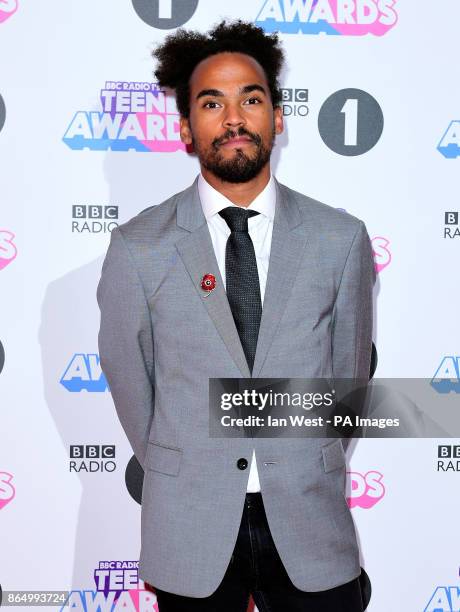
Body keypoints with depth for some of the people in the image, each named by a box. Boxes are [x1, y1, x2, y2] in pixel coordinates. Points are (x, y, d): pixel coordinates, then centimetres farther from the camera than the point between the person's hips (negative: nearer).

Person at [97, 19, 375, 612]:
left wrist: (314, 476, 11)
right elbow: (130, 384, 2)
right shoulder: (137, 248, -6)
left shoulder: (342, 239, -3)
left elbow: (349, 371, 5)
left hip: (310, 525, 1)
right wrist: (181, 484, 9)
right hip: (189, 532, 0)